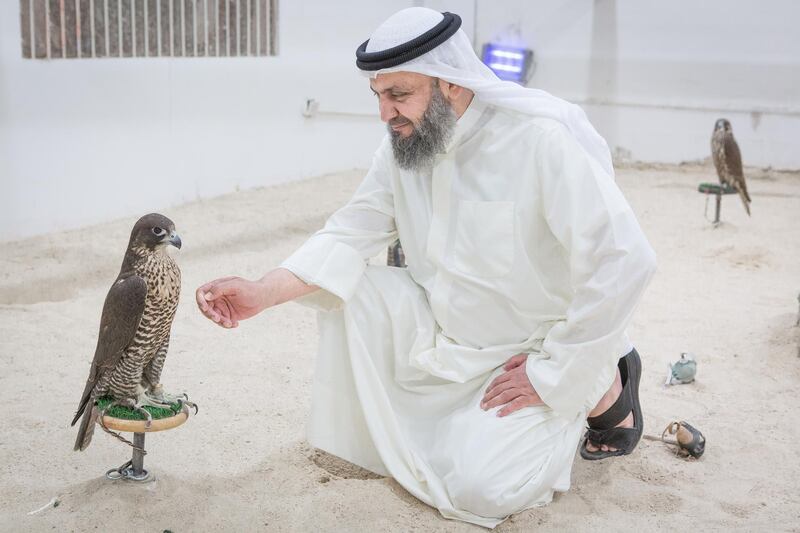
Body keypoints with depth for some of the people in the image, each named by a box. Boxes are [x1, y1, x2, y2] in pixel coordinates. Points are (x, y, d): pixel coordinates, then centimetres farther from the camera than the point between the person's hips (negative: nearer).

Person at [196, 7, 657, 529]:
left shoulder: (542, 138, -28)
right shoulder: (407, 144, -6)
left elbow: (624, 261, -29)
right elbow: (352, 234, -6)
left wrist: (552, 375, -23)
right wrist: (261, 293, -22)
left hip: (542, 351, -5)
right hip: (450, 337, 6)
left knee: (479, 489, -19)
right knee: (351, 289, -14)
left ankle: (607, 392, 5)